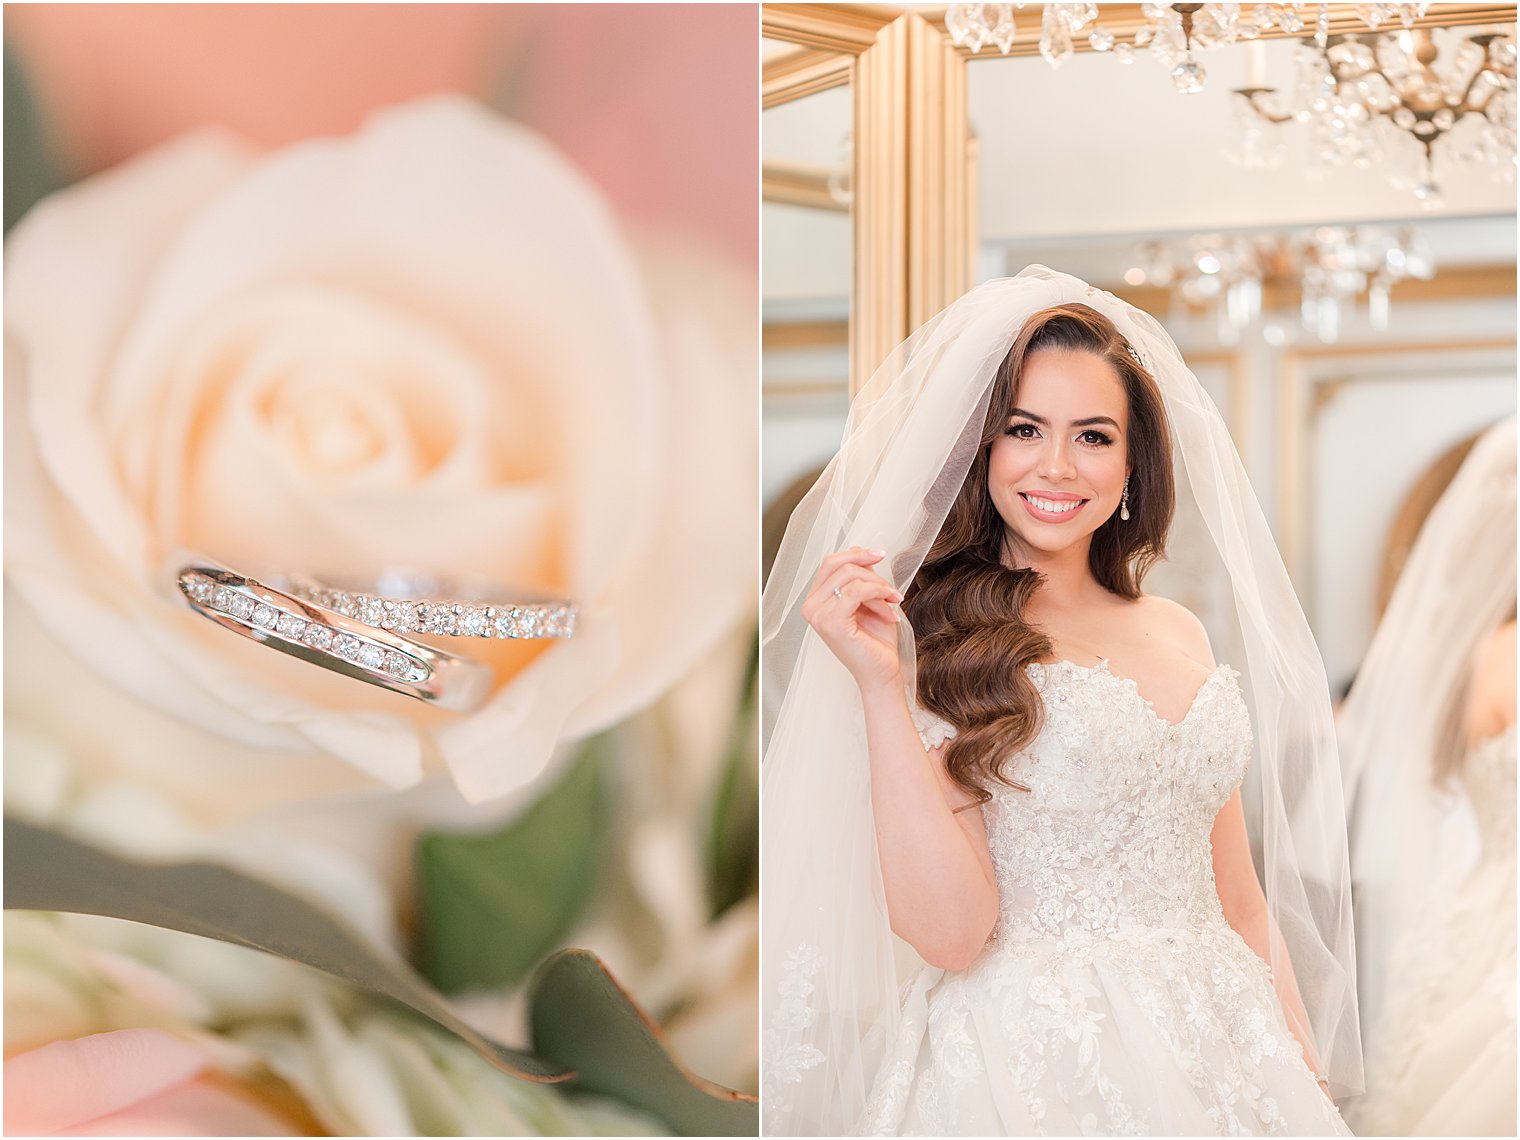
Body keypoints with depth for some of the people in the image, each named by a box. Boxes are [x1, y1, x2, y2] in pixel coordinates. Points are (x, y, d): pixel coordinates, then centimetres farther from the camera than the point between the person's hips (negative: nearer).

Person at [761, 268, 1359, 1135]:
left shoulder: (1178, 633, 9)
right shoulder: (931, 644, -7)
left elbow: (1240, 899, 15)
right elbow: (948, 932, -17)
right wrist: (881, 688, -21)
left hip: (1220, 1060, 5)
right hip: (1029, 1067, -5)